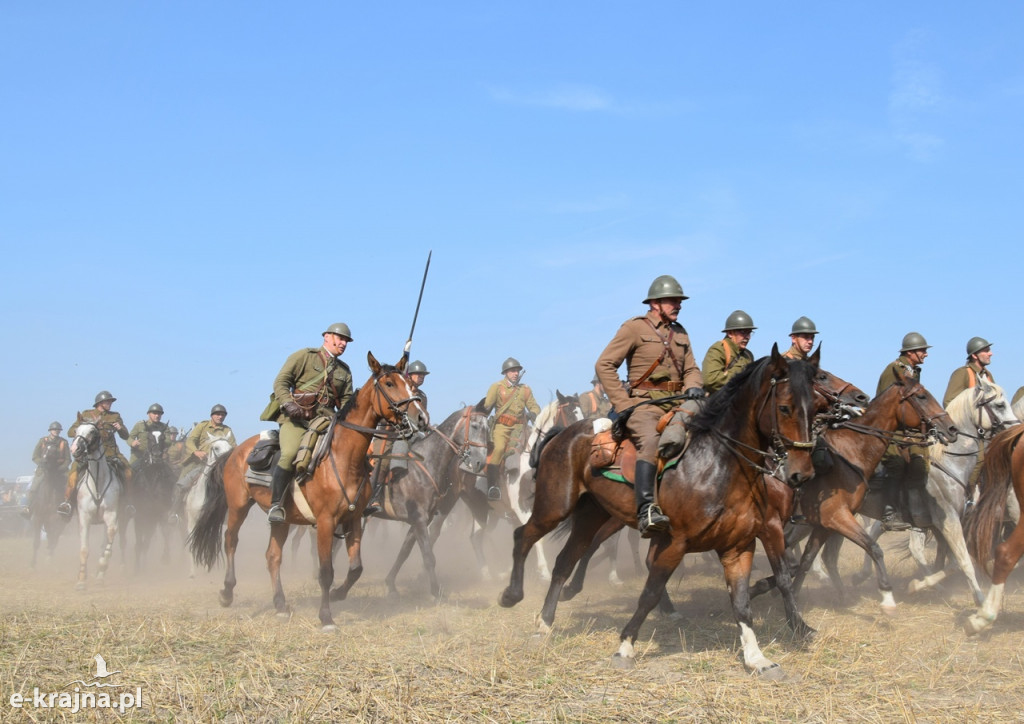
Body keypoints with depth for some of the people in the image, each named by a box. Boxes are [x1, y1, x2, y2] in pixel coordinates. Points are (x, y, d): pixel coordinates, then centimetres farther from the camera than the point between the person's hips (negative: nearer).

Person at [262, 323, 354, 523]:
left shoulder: (344, 370, 22)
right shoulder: (304, 356, 6)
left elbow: (346, 400, 24)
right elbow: (281, 382, 0)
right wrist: (288, 404, -16)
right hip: (297, 418, -5)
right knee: (290, 454, -28)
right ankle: (275, 505, -23)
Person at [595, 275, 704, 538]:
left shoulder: (680, 333, 21)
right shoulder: (634, 328, 1)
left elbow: (691, 369, 21)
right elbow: (604, 365, -3)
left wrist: (693, 387, -4)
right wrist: (622, 403, -11)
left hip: (678, 404, 7)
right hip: (644, 404, -7)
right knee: (650, 441, -35)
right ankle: (646, 511, -45)